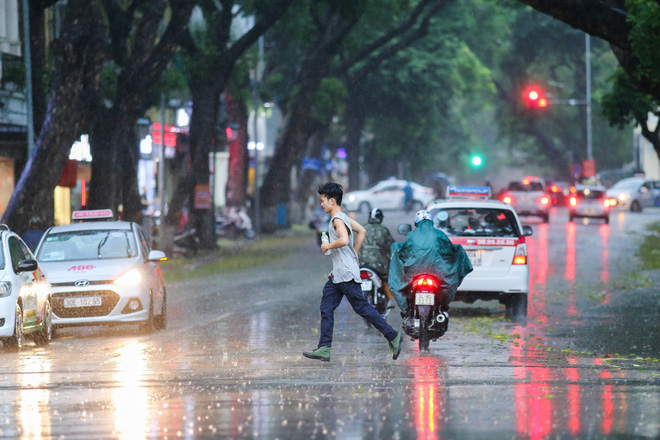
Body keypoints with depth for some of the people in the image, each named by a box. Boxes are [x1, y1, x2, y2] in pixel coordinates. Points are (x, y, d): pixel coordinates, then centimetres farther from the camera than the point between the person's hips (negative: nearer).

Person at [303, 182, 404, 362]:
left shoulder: (338, 219, -15)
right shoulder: (343, 217, 15)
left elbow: (344, 240, -32)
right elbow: (361, 231, 28)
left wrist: (328, 246, -15)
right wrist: (354, 254, 26)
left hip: (346, 274, -10)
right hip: (337, 275, 10)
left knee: (362, 307, -5)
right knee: (326, 308, 5)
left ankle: (393, 336, 1)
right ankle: (324, 349, 3)